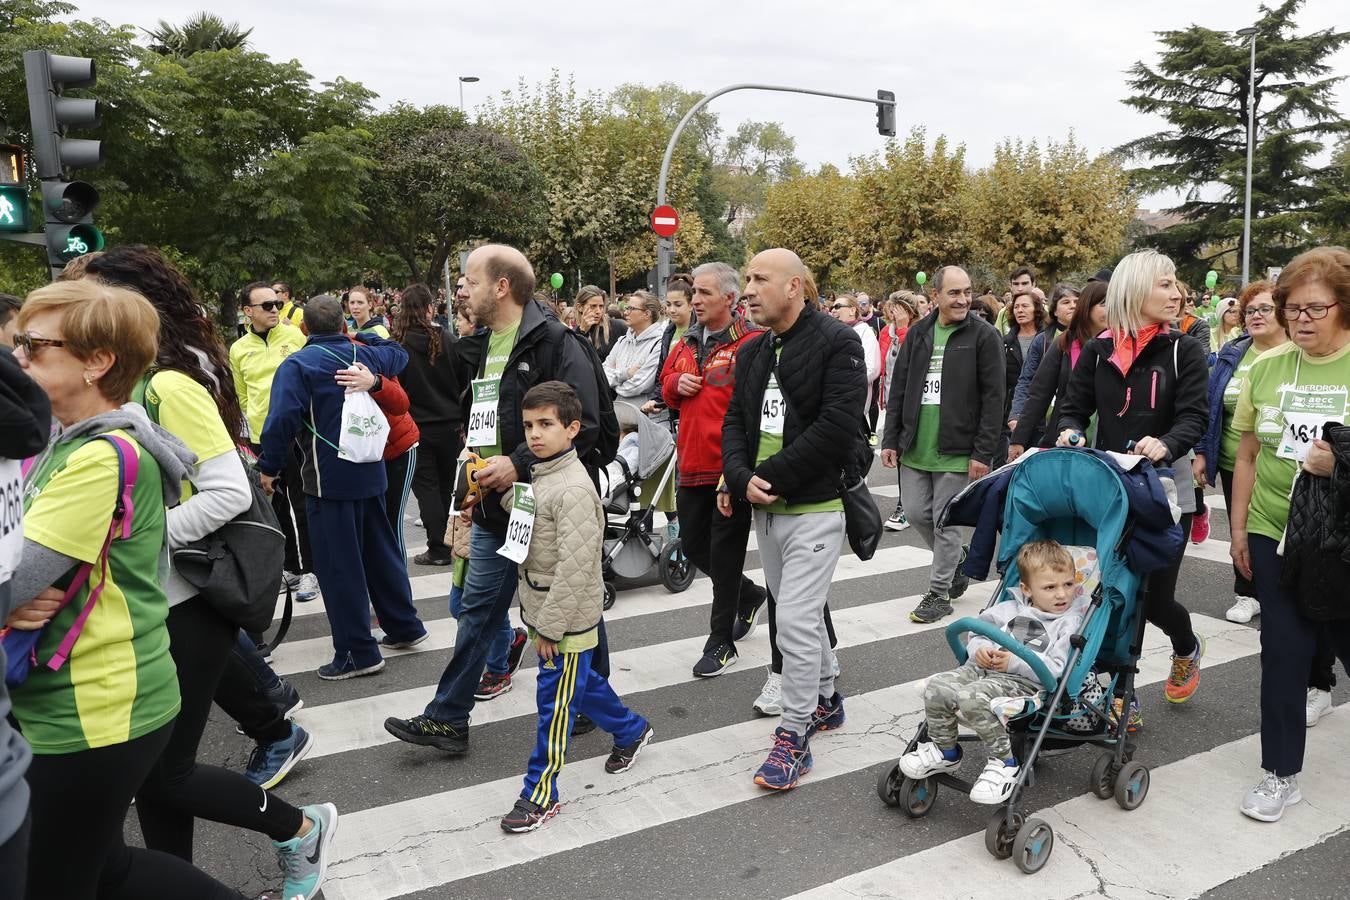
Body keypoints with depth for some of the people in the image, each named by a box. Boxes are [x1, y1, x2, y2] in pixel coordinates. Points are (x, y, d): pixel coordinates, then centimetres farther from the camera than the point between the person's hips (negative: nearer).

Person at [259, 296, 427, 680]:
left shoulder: (297, 365, -11)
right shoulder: (364, 355, 5)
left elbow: (283, 419, -20)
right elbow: (399, 354, 26)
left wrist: (268, 467, -10)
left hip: (329, 479, -6)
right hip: (370, 473, 6)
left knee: (339, 566, 1)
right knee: (380, 551, 19)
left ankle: (358, 653, 6)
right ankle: (404, 626, 29)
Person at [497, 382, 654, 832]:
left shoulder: (574, 489, -23)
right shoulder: (539, 474, 5)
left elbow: (574, 566, -25)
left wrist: (550, 626, -22)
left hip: (567, 615, -9)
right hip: (541, 607, 9)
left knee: (555, 701, 3)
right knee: (583, 682, 24)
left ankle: (540, 793, 15)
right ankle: (631, 730, 45)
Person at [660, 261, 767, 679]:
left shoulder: (752, 343, -12)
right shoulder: (687, 343, 12)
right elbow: (667, 385, 25)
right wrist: (677, 384, 2)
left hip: (731, 469, -8)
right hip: (693, 465, 8)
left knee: (724, 552, 2)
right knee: (693, 544, 17)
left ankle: (721, 643, 18)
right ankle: (750, 595, 41)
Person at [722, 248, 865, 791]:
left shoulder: (836, 343, -11)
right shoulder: (751, 353, 12)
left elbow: (838, 426, -21)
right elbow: (735, 421, 10)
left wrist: (770, 476, -19)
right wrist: (741, 478, -10)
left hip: (814, 507, -7)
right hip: (765, 510, 8)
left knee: (795, 621, -8)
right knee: (799, 614, 19)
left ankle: (794, 736, 7)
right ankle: (825, 699, 39)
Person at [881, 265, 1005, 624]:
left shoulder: (984, 336, -6)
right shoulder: (917, 334, 7)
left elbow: (993, 399, -9)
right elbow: (898, 389, 10)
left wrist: (983, 453, -13)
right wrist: (890, 440, 5)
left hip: (956, 451, -5)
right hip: (914, 448, 5)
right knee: (916, 514, 10)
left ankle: (939, 592, 17)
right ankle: (958, 559, 35)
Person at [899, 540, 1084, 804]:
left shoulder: (1070, 622, 4)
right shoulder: (1009, 609, 19)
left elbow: (1055, 668, -8)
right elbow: (978, 633, 22)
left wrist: (1014, 662, -16)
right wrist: (980, 649, -2)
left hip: (1023, 681, -6)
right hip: (982, 668, 6)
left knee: (971, 698, -33)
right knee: (936, 687, -17)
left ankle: (1004, 762, -14)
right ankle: (944, 751, 7)